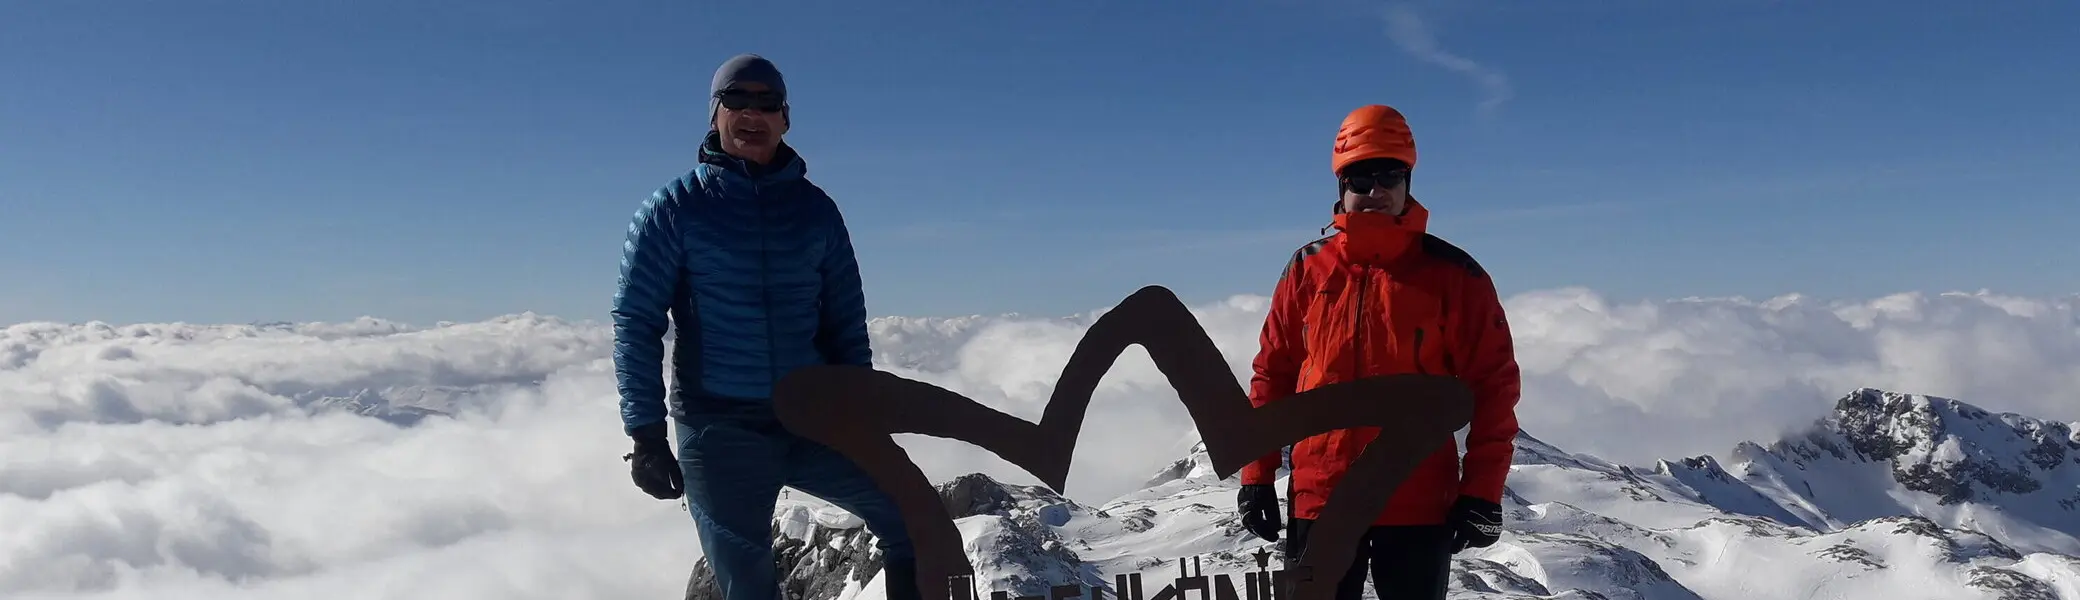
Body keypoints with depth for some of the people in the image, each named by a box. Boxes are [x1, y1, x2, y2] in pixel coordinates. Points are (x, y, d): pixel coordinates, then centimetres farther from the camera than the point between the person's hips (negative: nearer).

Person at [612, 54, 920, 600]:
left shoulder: (815, 207, 7)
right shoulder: (673, 209, -1)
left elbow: (846, 322, 11)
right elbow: (635, 324, -3)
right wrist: (646, 433, -10)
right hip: (718, 432, -2)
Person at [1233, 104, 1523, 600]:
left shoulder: (1452, 275, -2)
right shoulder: (1307, 271, 5)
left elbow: (1492, 383, -1)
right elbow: (1273, 374, 9)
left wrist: (1482, 491, -5)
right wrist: (1257, 474, 5)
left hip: (1418, 505, -2)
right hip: (1318, 500, 2)